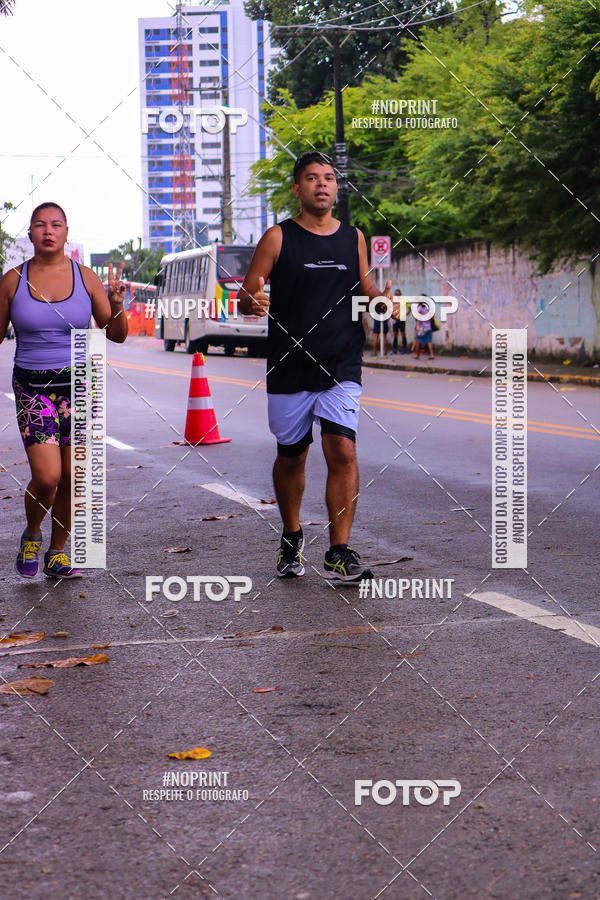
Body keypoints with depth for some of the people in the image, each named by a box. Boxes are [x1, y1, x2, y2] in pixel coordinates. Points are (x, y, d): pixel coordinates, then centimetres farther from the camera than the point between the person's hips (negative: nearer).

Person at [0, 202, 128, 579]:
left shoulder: (85, 277, 2)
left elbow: (117, 335, 7)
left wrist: (116, 305, -12)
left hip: (79, 384, 1)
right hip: (32, 387, -1)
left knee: (73, 478, 1)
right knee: (47, 476, -13)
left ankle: (57, 554, 20)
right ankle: (32, 534, 17)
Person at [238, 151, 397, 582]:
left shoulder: (354, 238, 9)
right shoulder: (279, 237, 0)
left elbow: (364, 288, 21)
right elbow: (245, 298, 0)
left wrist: (381, 299, -2)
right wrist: (254, 301, -24)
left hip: (341, 368, 1)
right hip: (289, 368, -1)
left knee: (343, 451, -13)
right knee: (291, 455, 11)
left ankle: (339, 554, -8)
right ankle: (291, 538, 33)